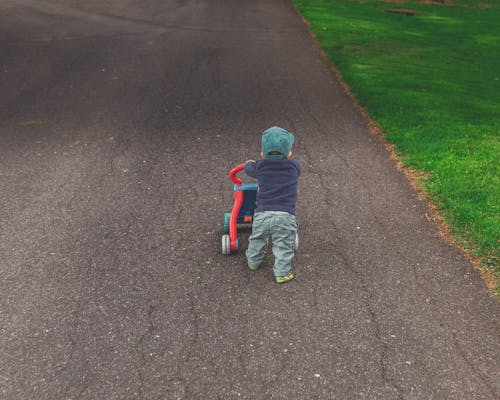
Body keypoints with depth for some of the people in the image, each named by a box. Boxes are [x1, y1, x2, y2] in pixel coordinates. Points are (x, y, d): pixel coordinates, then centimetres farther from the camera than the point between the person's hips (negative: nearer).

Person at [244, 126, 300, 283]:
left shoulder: (260, 167, 2)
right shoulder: (294, 166, 0)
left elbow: (249, 167, 23)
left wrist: (249, 163, 47)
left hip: (262, 214, 2)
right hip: (285, 215, -2)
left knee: (257, 240, 23)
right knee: (283, 246, 6)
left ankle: (253, 262, 40)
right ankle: (281, 273, 6)